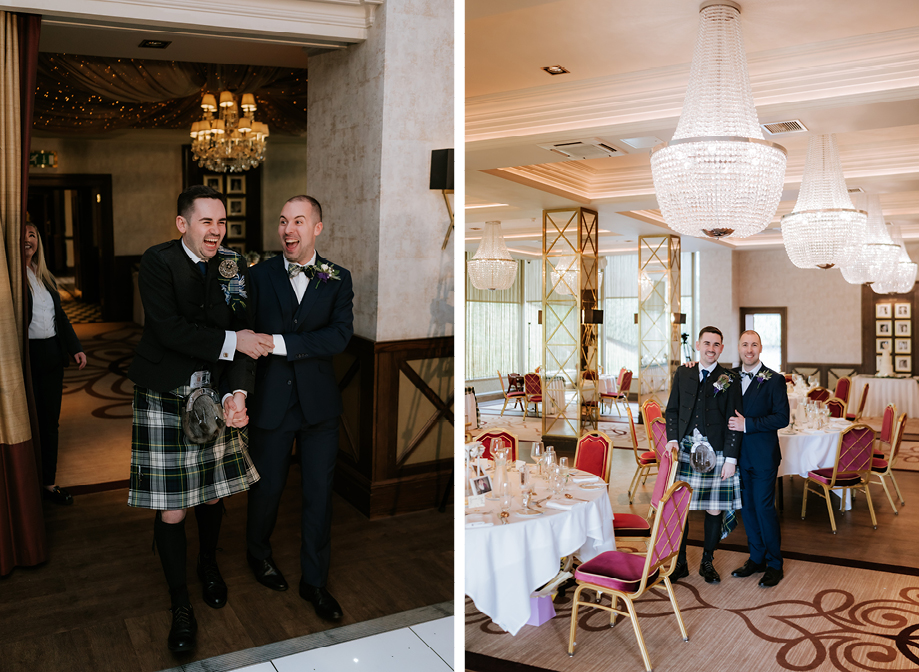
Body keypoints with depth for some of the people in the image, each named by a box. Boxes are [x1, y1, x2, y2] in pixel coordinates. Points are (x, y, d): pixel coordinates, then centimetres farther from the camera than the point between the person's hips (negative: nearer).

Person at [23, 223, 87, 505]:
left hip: (52, 355, 6)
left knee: (50, 420, 12)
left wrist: (75, 347, 12)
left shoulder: (45, 277, 13)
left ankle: (48, 482, 23)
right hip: (25, 357, -6)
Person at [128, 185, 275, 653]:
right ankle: (180, 605, 20)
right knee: (170, 509, 1)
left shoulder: (233, 267, 2)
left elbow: (244, 336, -4)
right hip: (164, 400, -3)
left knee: (211, 494, 15)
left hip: (216, 397, 4)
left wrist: (237, 393, -17)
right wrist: (231, 341, -20)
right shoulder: (157, 262, -8)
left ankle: (208, 564, 45)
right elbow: (169, 329, -19)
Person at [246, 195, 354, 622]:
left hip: (319, 402, 1)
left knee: (318, 493, 9)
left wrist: (279, 342, -21)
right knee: (267, 486, 14)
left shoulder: (337, 279, 0)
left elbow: (340, 335, -14)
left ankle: (314, 581, 27)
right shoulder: (260, 275, 0)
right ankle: (258, 553, 45)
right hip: (271, 400, 0)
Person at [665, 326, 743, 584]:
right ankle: (680, 563, 20)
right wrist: (672, 439, -1)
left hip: (715, 453, -2)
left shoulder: (730, 379, 0)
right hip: (684, 451, 2)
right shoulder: (683, 374, 8)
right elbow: (671, 410, 12)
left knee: (714, 509, 6)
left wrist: (731, 458, -6)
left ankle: (707, 562, 25)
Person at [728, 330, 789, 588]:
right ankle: (756, 558, 26)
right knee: (747, 507, 12)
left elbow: (782, 418, -12)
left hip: (763, 455, -5)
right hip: (738, 453, 5)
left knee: (764, 507, -1)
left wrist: (747, 424, -19)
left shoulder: (774, 380, -7)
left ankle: (774, 564, 14)